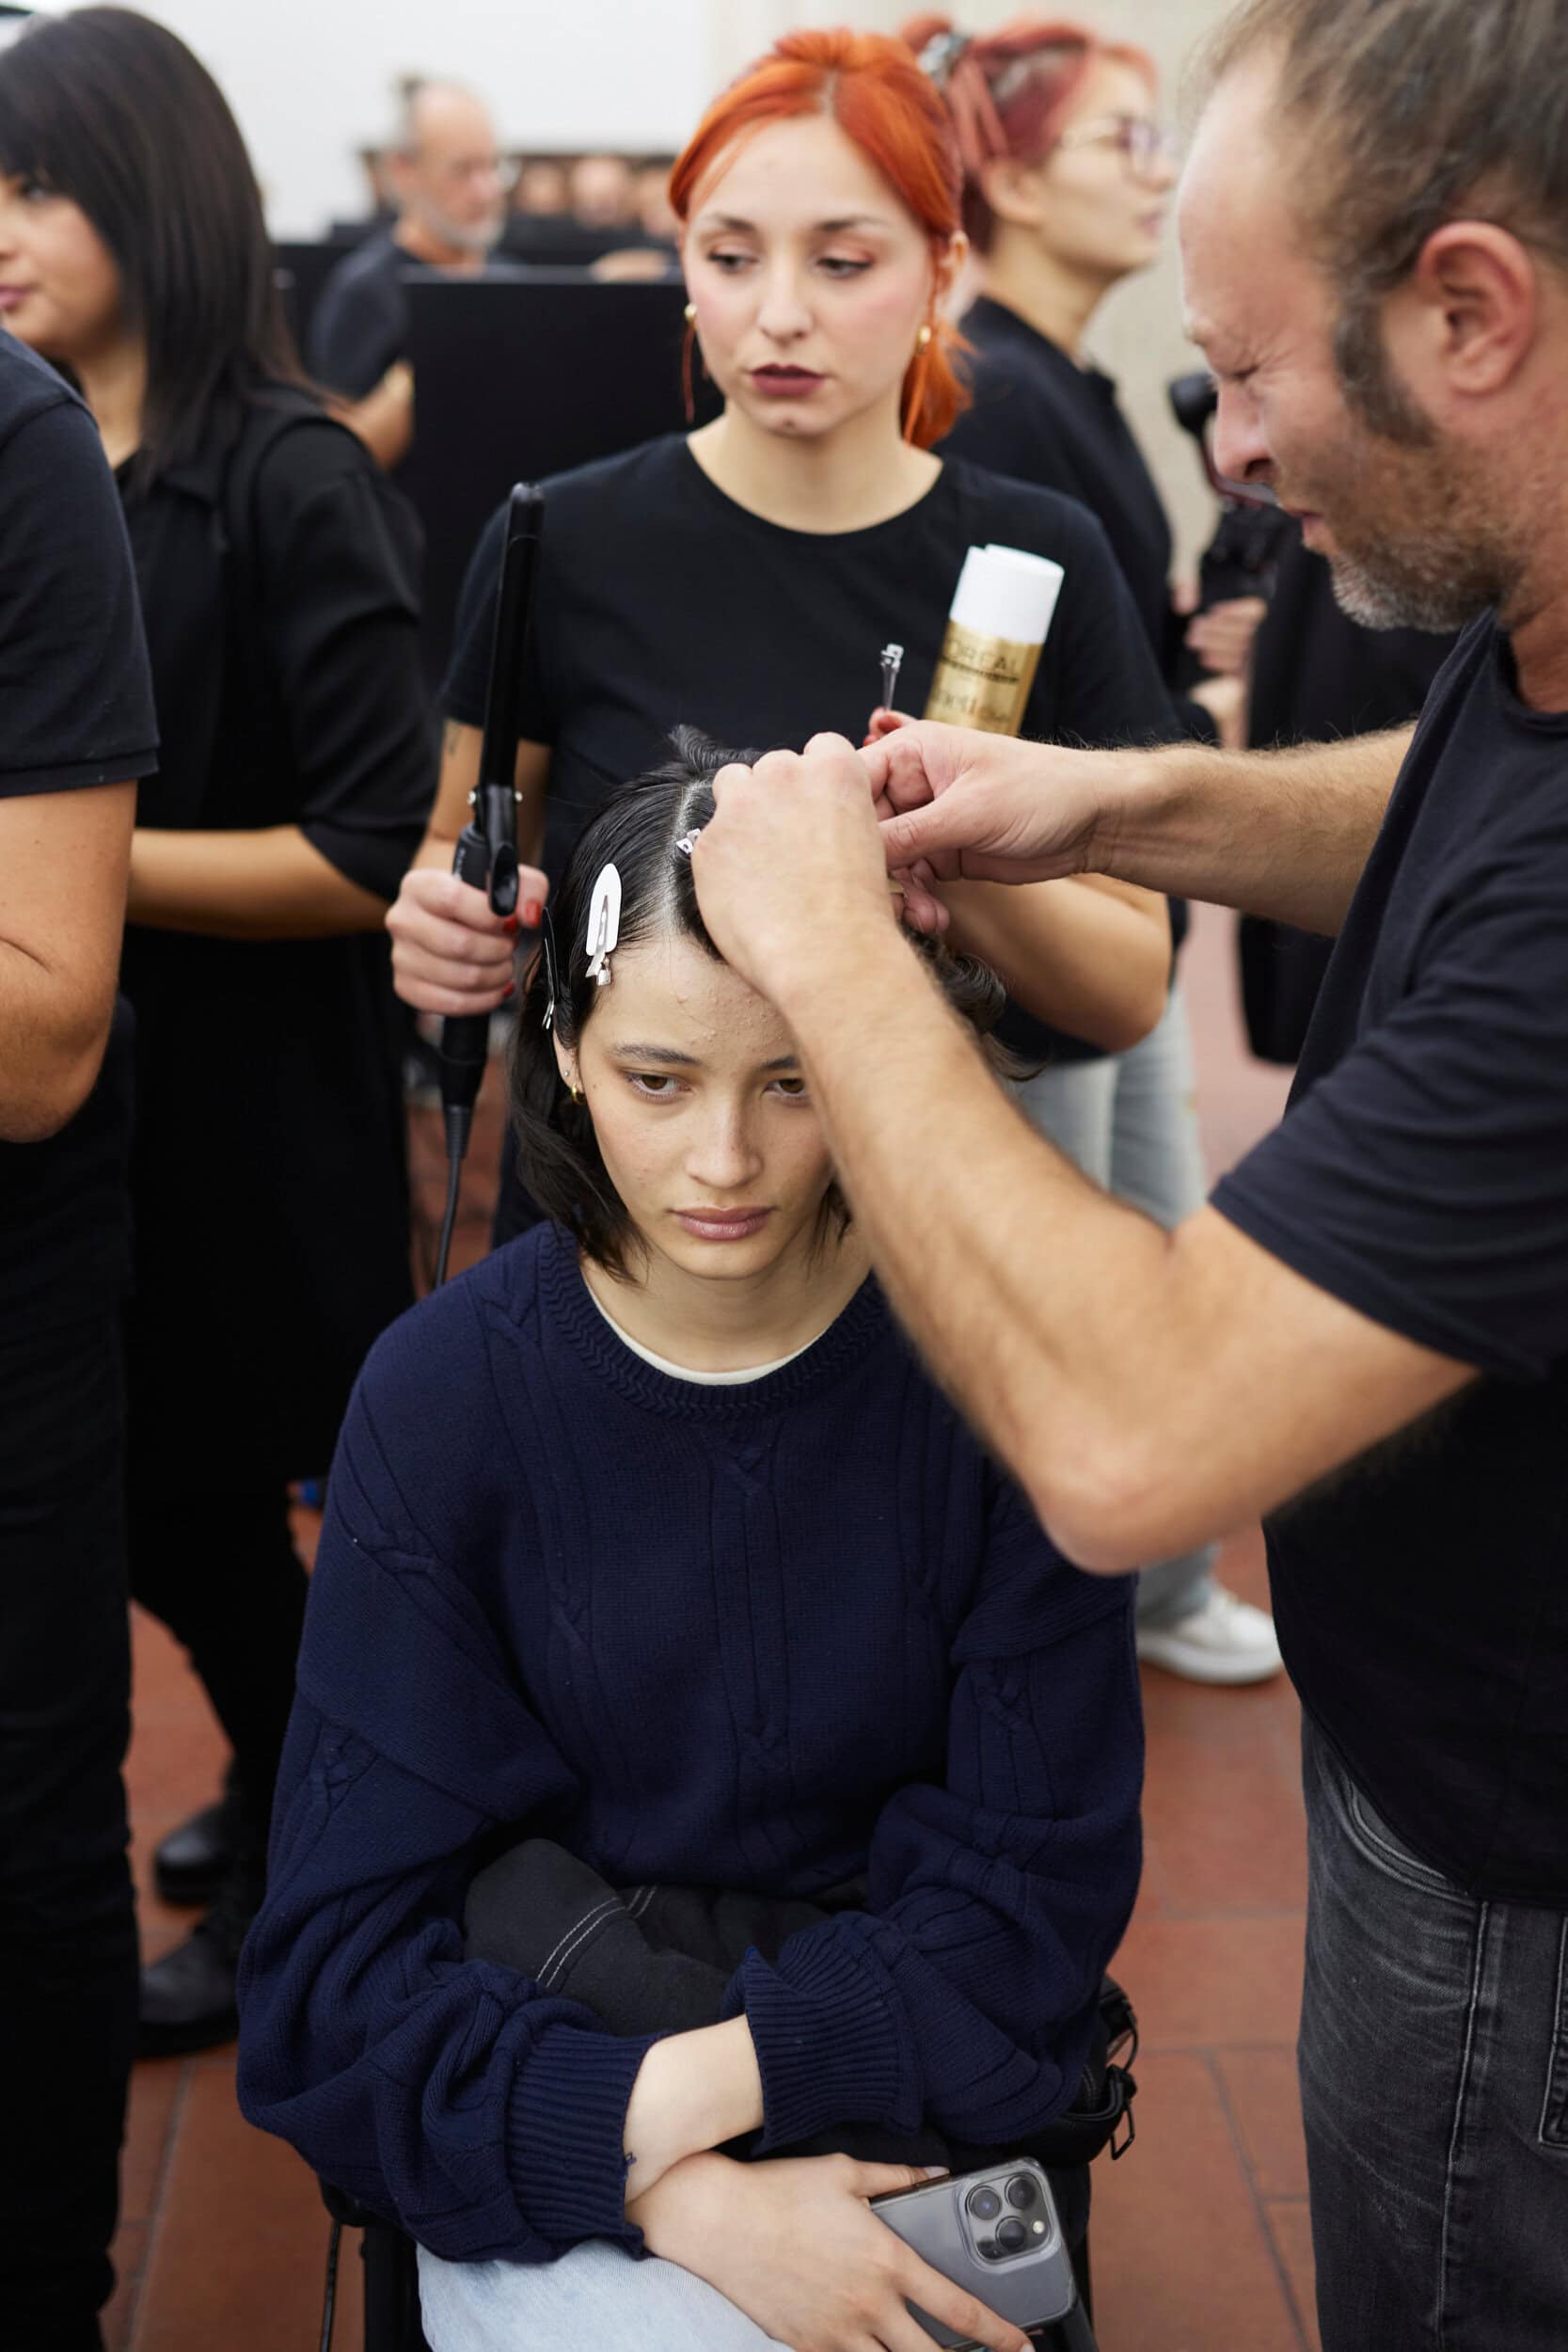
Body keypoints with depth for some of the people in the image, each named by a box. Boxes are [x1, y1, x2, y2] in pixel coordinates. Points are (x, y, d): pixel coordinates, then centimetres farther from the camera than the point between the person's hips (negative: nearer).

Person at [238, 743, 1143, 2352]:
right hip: (550, 2142, 0)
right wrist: (680, 2197, -20)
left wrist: (693, 2089, -17)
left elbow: (1031, 1890, -6)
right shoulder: (444, 1393, -9)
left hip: (899, 2110, 1)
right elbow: (345, 1949, -8)